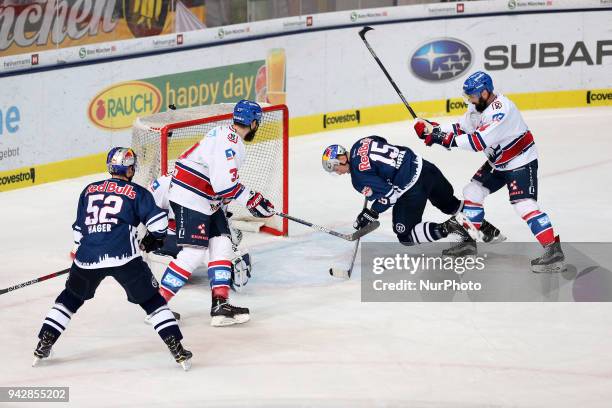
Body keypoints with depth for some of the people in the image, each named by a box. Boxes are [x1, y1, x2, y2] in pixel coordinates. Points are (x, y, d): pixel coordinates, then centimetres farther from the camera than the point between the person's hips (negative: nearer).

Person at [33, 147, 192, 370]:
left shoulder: (89, 191, 21)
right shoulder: (137, 193, 10)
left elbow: (78, 230, 24)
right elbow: (158, 221, -1)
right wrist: (152, 238, 20)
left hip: (87, 256, 3)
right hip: (124, 257, -3)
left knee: (71, 297, 24)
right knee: (151, 300, 7)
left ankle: (43, 345, 20)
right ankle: (176, 349, -2)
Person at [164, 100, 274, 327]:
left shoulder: (230, 137, 13)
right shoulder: (229, 141, -20)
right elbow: (224, 183, -27)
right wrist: (252, 200, -16)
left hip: (207, 201, 11)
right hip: (190, 198, -11)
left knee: (221, 245, 6)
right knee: (194, 252, -12)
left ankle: (220, 306, 4)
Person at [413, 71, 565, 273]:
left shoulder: (501, 110, -31)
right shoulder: (478, 105, -2)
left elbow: (480, 141, -36)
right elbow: (462, 127, 7)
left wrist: (447, 139, -32)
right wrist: (435, 129, -6)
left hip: (521, 161, -10)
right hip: (497, 162, 10)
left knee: (524, 205, -21)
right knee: (472, 192, 10)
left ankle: (554, 251, -22)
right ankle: (468, 243, 23)